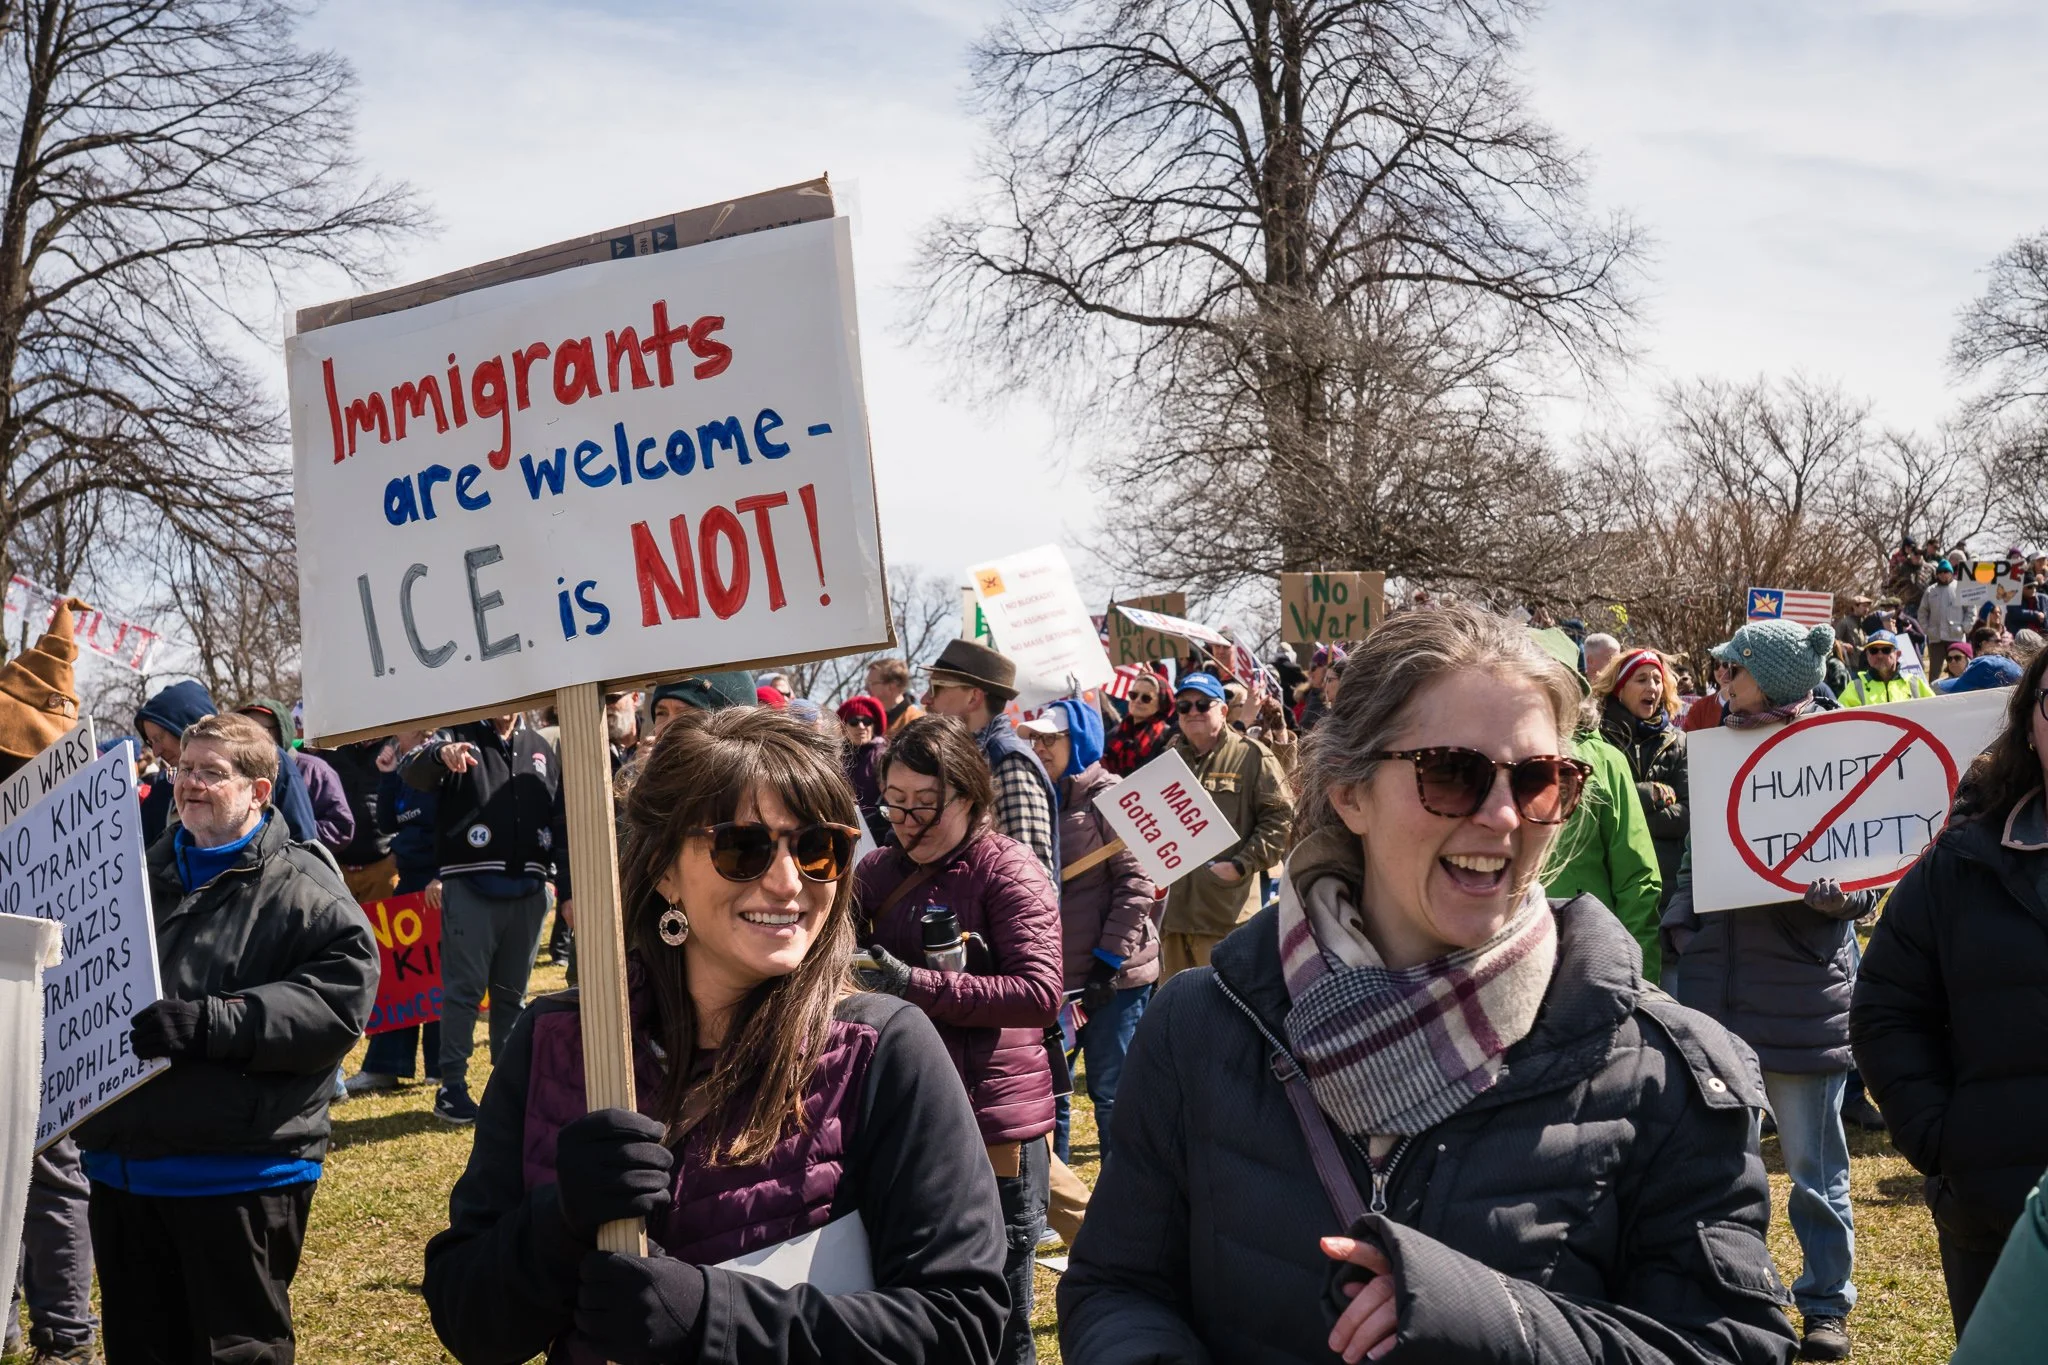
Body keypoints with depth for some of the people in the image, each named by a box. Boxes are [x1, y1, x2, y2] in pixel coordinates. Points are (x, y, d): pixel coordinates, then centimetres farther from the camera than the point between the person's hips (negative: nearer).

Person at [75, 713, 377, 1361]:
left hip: (239, 1172, -7)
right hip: (121, 1164, 7)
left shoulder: (303, 890, -7)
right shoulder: (143, 875, 17)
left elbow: (341, 995, -21)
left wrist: (210, 1022, -27)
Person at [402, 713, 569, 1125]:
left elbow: (561, 823, 15)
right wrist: (440, 754, -40)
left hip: (528, 890, 4)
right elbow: (412, 771, -17)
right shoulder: (459, 737, 3)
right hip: (470, 888, -4)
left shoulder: (539, 750, 15)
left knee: (512, 992, 11)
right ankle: (452, 1086, 2)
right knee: (464, 989, -3)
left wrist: (567, 890, 9)